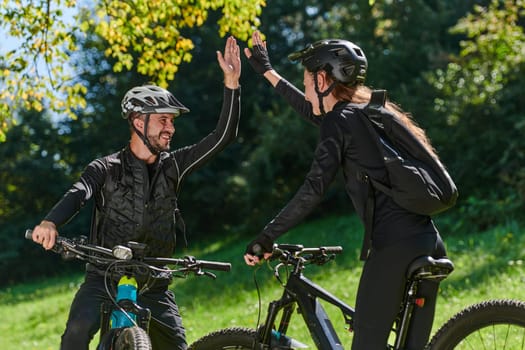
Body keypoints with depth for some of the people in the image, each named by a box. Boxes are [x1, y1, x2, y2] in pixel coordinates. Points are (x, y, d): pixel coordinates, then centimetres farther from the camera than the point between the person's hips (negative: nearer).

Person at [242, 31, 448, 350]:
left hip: (393, 247, -8)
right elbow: (317, 115, 40)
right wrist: (267, 72, 49)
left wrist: (266, 237, -8)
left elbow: (314, 189, -14)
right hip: (430, 244, 9)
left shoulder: (340, 119, -4)